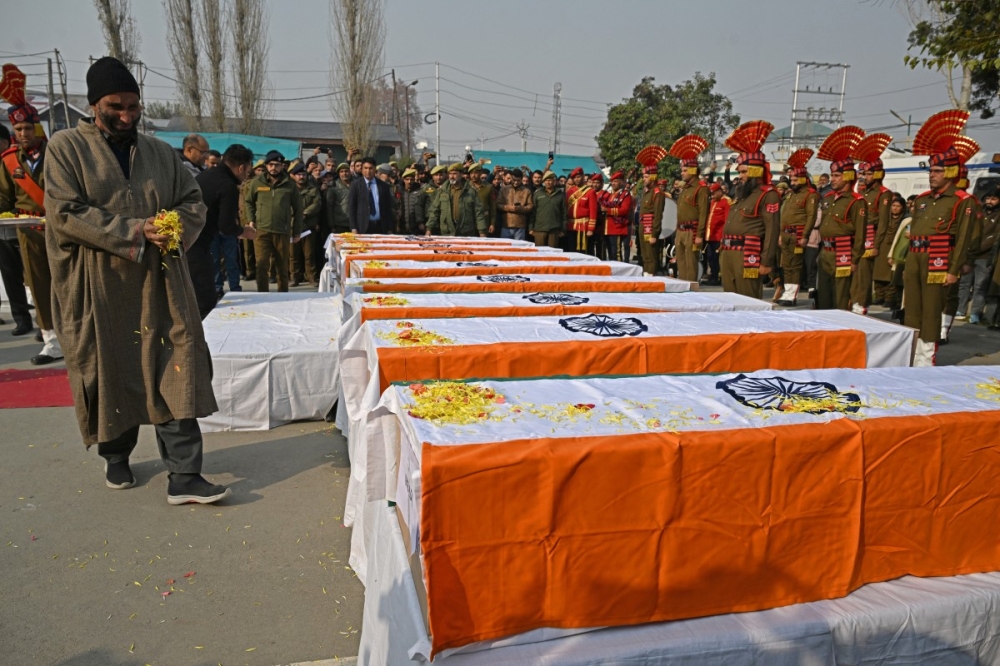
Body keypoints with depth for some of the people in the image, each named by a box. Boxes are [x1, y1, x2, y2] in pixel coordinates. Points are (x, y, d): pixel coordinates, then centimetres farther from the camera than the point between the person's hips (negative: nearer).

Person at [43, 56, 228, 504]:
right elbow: (65, 213, -9)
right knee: (108, 373, 9)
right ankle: (116, 457, 31)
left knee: (174, 372, -6)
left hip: (159, 285, 2)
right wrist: (133, 231, -17)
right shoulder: (67, 148, 2)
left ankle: (183, 476, -4)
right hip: (97, 288, -2)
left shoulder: (160, 152, 12)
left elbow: (193, 202, 12)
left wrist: (174, 230, -10)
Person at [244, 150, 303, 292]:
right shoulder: (257, 182, 4)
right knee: (261, 265, -6)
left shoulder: (290, 185, 3)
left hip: (282, 232, 0)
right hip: (261, 230, 0)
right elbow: (249, 202, 17)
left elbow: (298, 209, 7)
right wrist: (251, 220, 4)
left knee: (282, 267, 10)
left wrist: (297, 231, 6)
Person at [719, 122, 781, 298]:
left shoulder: (768, 195, -8)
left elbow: (772, 230, -14)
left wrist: (766, 261, -19)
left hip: (747, 256, -9)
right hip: (728, 254, 9)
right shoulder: (741, 194, 20)